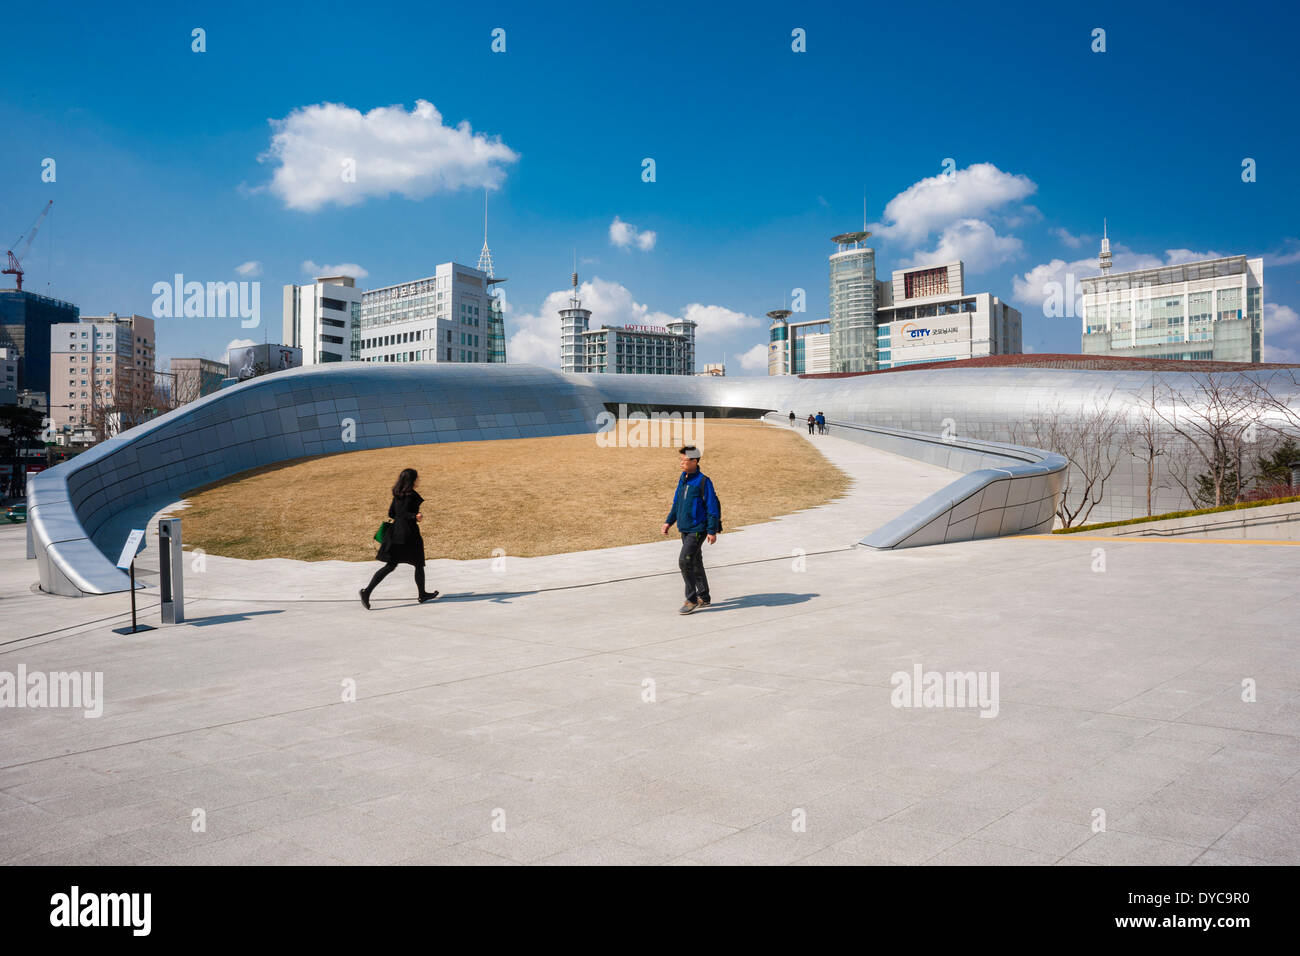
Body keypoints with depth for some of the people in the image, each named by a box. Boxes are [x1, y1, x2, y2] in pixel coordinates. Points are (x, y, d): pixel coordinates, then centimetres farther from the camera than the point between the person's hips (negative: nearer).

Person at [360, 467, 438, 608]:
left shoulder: (398, 494, 11)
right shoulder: (411, 494, -14)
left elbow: (391, 513, 15)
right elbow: (403, 512, -22)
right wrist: (415, 516, -34)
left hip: (396, 532, 8)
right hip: (409, 534, -8)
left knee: (390, 566, 5)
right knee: (419, 564, 11)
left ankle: (367, 590, -8)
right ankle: (422, 595, 23)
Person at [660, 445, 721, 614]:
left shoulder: (703, 481, -15)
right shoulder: (682, 478, 8)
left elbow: (713, 507, -14)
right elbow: (676, 503, 18)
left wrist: (712, 531, -15)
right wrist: (669, 522, 11)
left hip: (698, 529, -8)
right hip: (685, 529, 8)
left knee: (684, 561, -15)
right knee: (695, 563, 15)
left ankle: (691, 599, -3)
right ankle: (704, 598, 28)